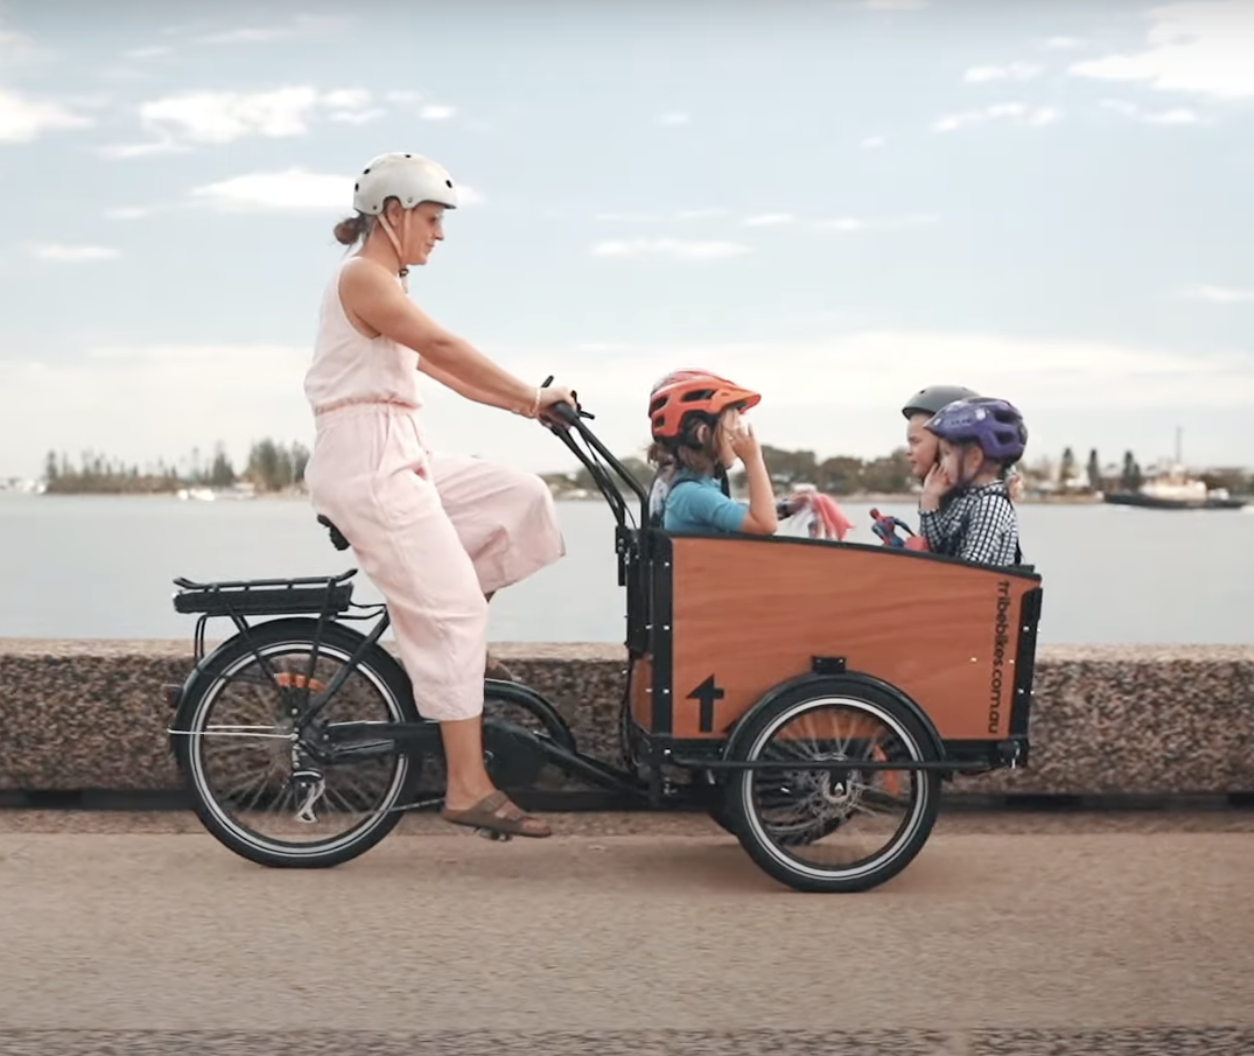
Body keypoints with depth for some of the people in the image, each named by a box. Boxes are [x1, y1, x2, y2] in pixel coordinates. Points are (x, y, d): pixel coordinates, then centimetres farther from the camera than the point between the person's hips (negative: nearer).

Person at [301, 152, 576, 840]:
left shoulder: (383, 287, 21)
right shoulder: (362, 275, -10)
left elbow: (442, 369, 18)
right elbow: (444, 347, -19)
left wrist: (525, 404, 10)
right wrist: (533, 394, -16)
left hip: (400, 459, 10)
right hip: (365, 462, -10)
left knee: (521, 501, 4)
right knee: (451, 611, -10)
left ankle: (439, 636, 10)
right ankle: (468, 788, -7)